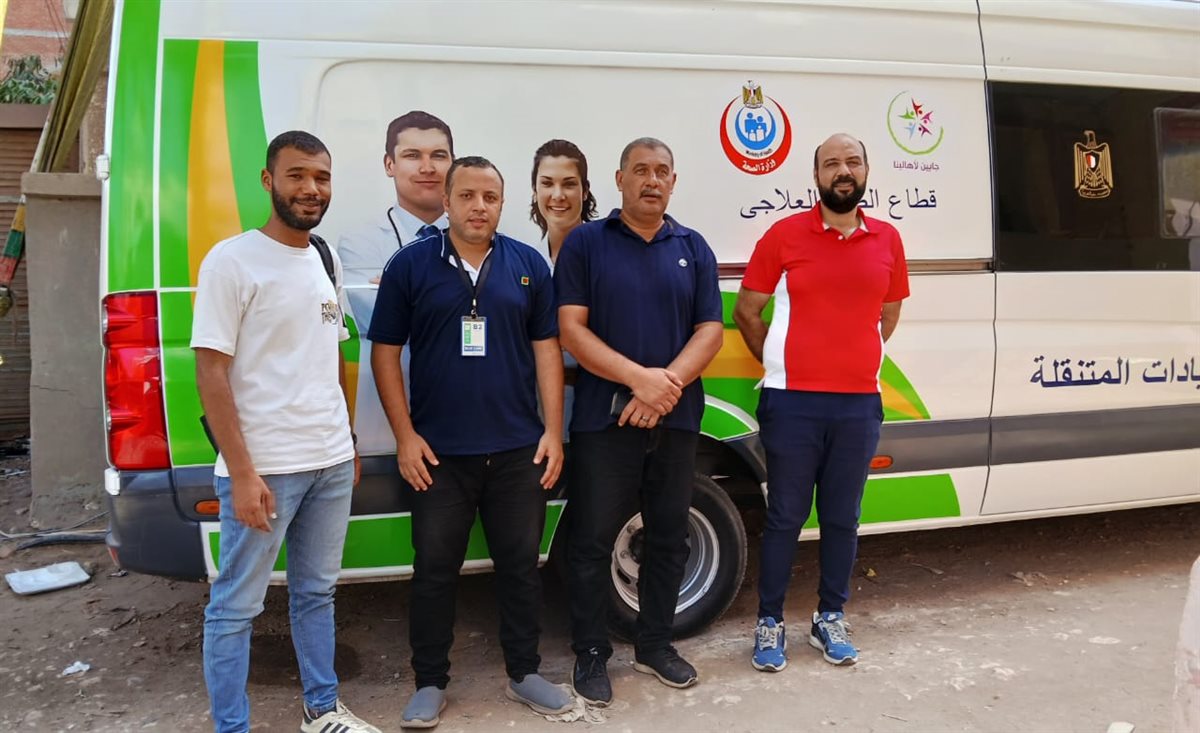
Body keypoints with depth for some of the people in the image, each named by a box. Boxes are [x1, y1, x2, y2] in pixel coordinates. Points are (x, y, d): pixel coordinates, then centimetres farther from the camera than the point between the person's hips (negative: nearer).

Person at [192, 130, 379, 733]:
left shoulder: (326, 261, 10)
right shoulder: (232, 261, -10)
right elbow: (211, 371, -13)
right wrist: (242, 473, -17)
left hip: (332, 463, 7)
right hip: (264, 468, -7)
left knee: (317, 593, 18)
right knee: (236, 606, 5)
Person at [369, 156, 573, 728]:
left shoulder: (529, 265, 5)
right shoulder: (410, 265, -1)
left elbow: (546, 349, 5)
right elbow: (385, 352, 0)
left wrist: (553, 431, 0)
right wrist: (405, 435, -6)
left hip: (518, 450, 2)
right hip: (438, 452, -1)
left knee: (521, 564, 11)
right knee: (435, 570, 8)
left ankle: (524, 673, 27)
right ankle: (431, 683, 23)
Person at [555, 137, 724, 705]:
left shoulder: (694, 248, 9)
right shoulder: (586, 243, 0)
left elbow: (710, 330, 3)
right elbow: (571, 329, -7)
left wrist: (667, 384, -15)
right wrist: (638, 377, -19)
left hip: (676, 419, 4)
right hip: (603, 418, -3)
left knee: (668, 538, 13)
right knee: (592, 541, 3)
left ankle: (655, 644, 30)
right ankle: (590, 654, 19)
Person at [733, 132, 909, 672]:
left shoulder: (887, 240, 7)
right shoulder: (784, 235, -3)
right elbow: (746, 312, 3)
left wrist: (856, 360, 14)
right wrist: (780, 365, 6)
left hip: (860, 404, 3)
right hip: (793, 403, -3)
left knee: (842, 517, 12)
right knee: (785, 517, 5)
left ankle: (830, 618, 28)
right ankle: (769, 622, 18)